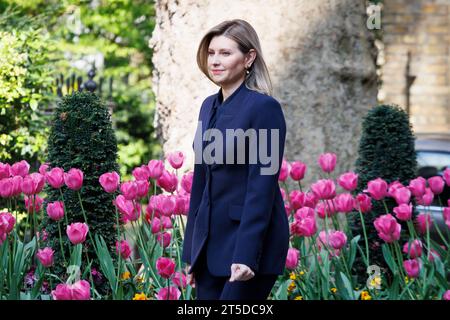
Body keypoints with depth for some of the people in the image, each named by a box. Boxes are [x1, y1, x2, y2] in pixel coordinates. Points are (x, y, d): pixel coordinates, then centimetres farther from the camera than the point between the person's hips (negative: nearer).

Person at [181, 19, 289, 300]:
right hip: (211, 242, 8)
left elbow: (263, 186, -17)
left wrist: (246, 255, -22)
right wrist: (191, 250, 15)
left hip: (251, 239, -8)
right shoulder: (209, 106, 12)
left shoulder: (265, 107, -12)